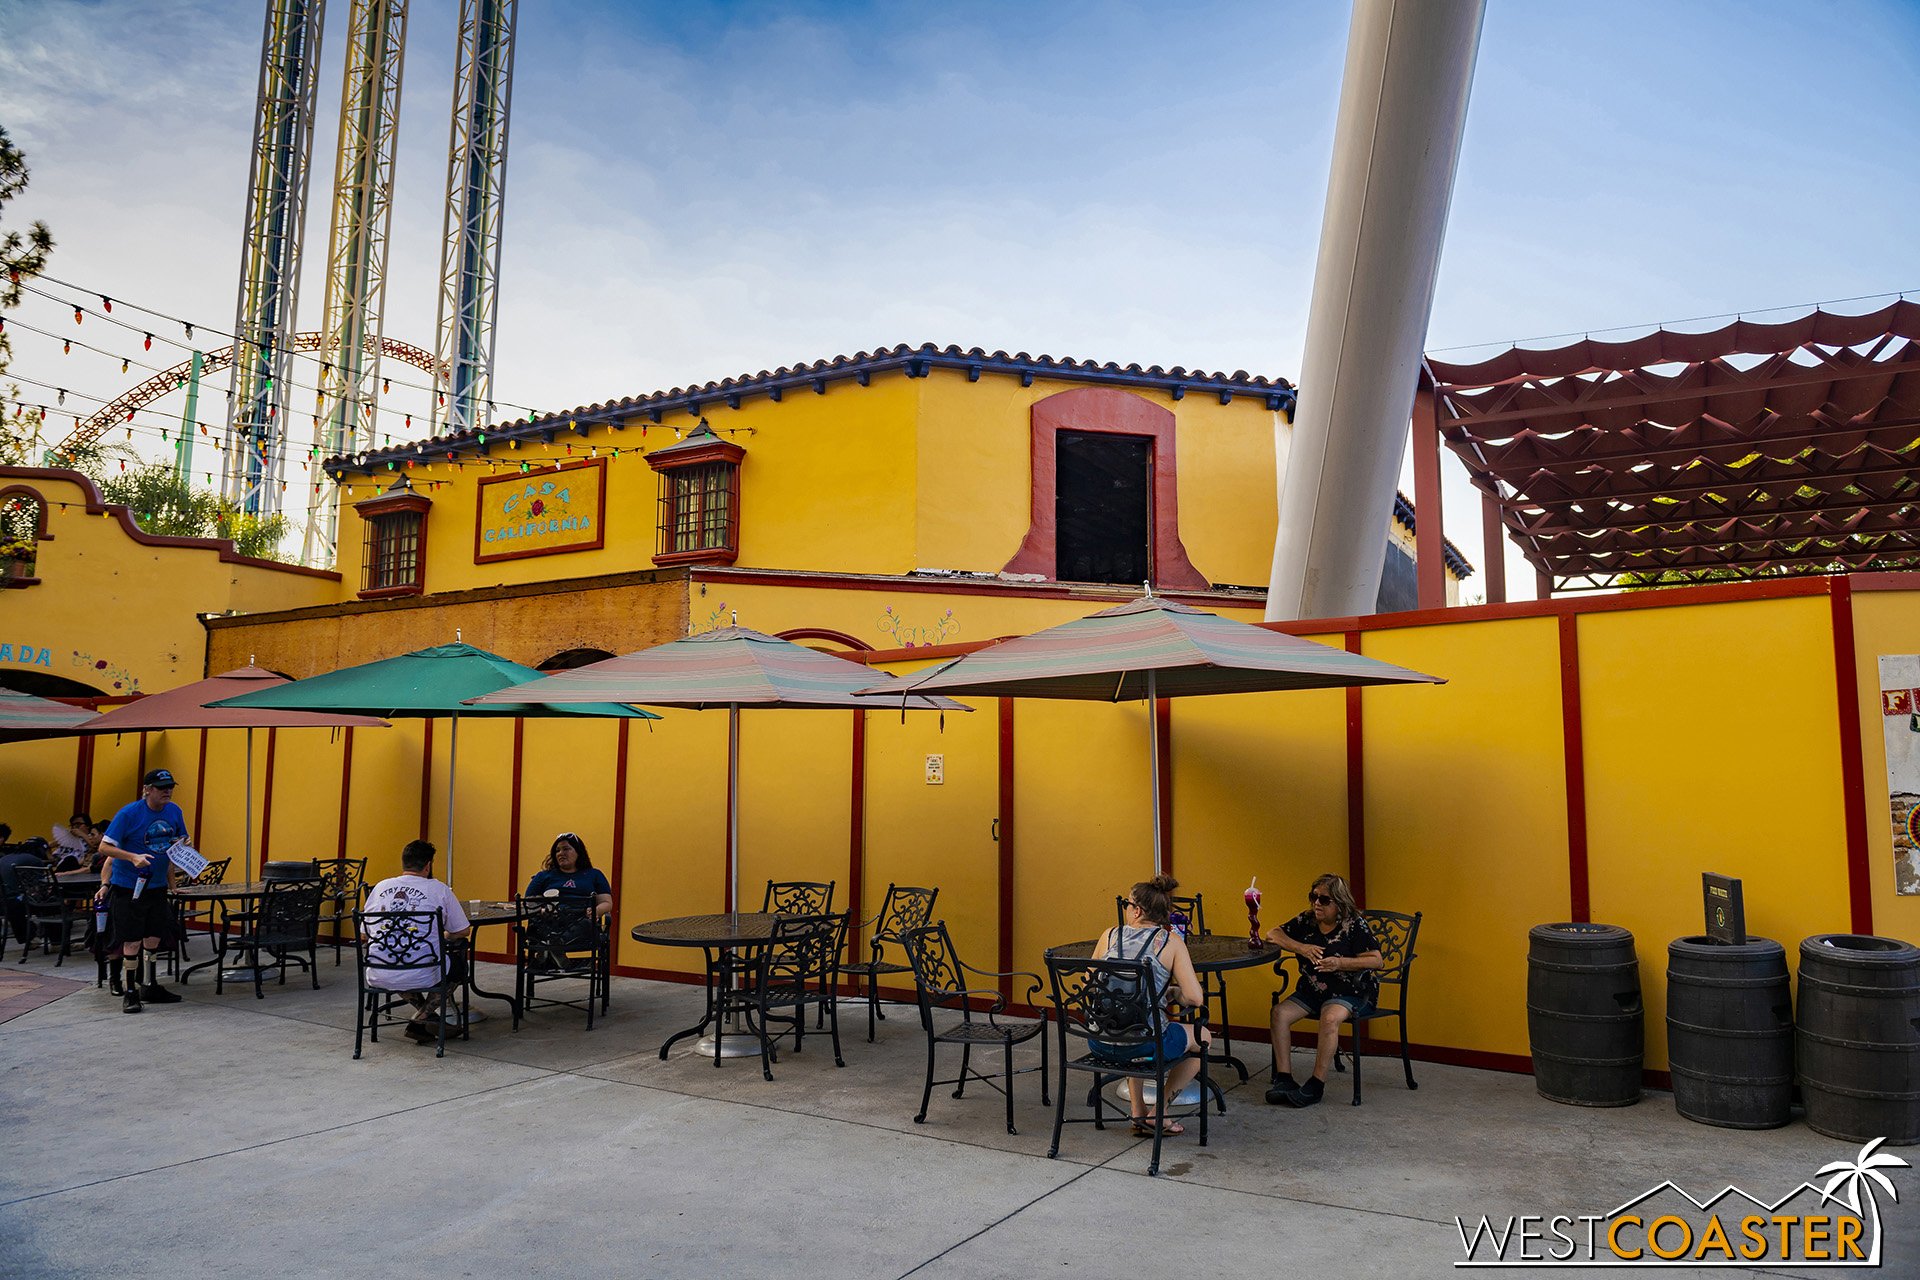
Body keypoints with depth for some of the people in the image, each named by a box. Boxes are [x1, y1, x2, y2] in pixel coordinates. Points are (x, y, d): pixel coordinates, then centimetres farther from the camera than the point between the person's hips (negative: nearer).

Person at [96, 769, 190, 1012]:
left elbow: (180, 843, 17)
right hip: (127, 888, -5)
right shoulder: (128, 814, -14)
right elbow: (104, 847, -14)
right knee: (132, 943, -2)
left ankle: (149, 987, 25)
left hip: (157, 886, 5)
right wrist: (133, 857, -28)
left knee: (153, 939, 12)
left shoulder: (174, 812, 2)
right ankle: (129, 993, 10)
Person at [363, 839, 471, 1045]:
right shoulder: (439, 889, 1)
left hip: (378, 977, 5)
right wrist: (445, 938, 31)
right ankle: (419, 1020, 10)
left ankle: (422, 1010, 22)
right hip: (420, 976, -5)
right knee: (459, 961, 24)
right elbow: (463, 931, 9)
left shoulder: (380, 887, 11)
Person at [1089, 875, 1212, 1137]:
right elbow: (1195, 999, -9)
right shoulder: (1170, 941, -3)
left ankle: (1138, 1114, 36)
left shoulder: (1110, 935, 6)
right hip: (1143, 1046, -4)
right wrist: (1174, 992, 13)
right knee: (1202, 1037, 26)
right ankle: (1158, 1113, 26)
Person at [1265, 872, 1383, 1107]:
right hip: (1312, 989, 6)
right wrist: (1301, 948, -11)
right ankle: (1283, 1078, -16)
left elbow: (1376, 960, -13)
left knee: (1330, 1018, -35)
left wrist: (1340, 963, -26)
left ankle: (1316, 1084, -27)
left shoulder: (1355, 924, -9)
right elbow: (1273, 933, 6)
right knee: (1280, 1012, -17)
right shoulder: (1307, 920, 6)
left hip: (1350, 992, -6)